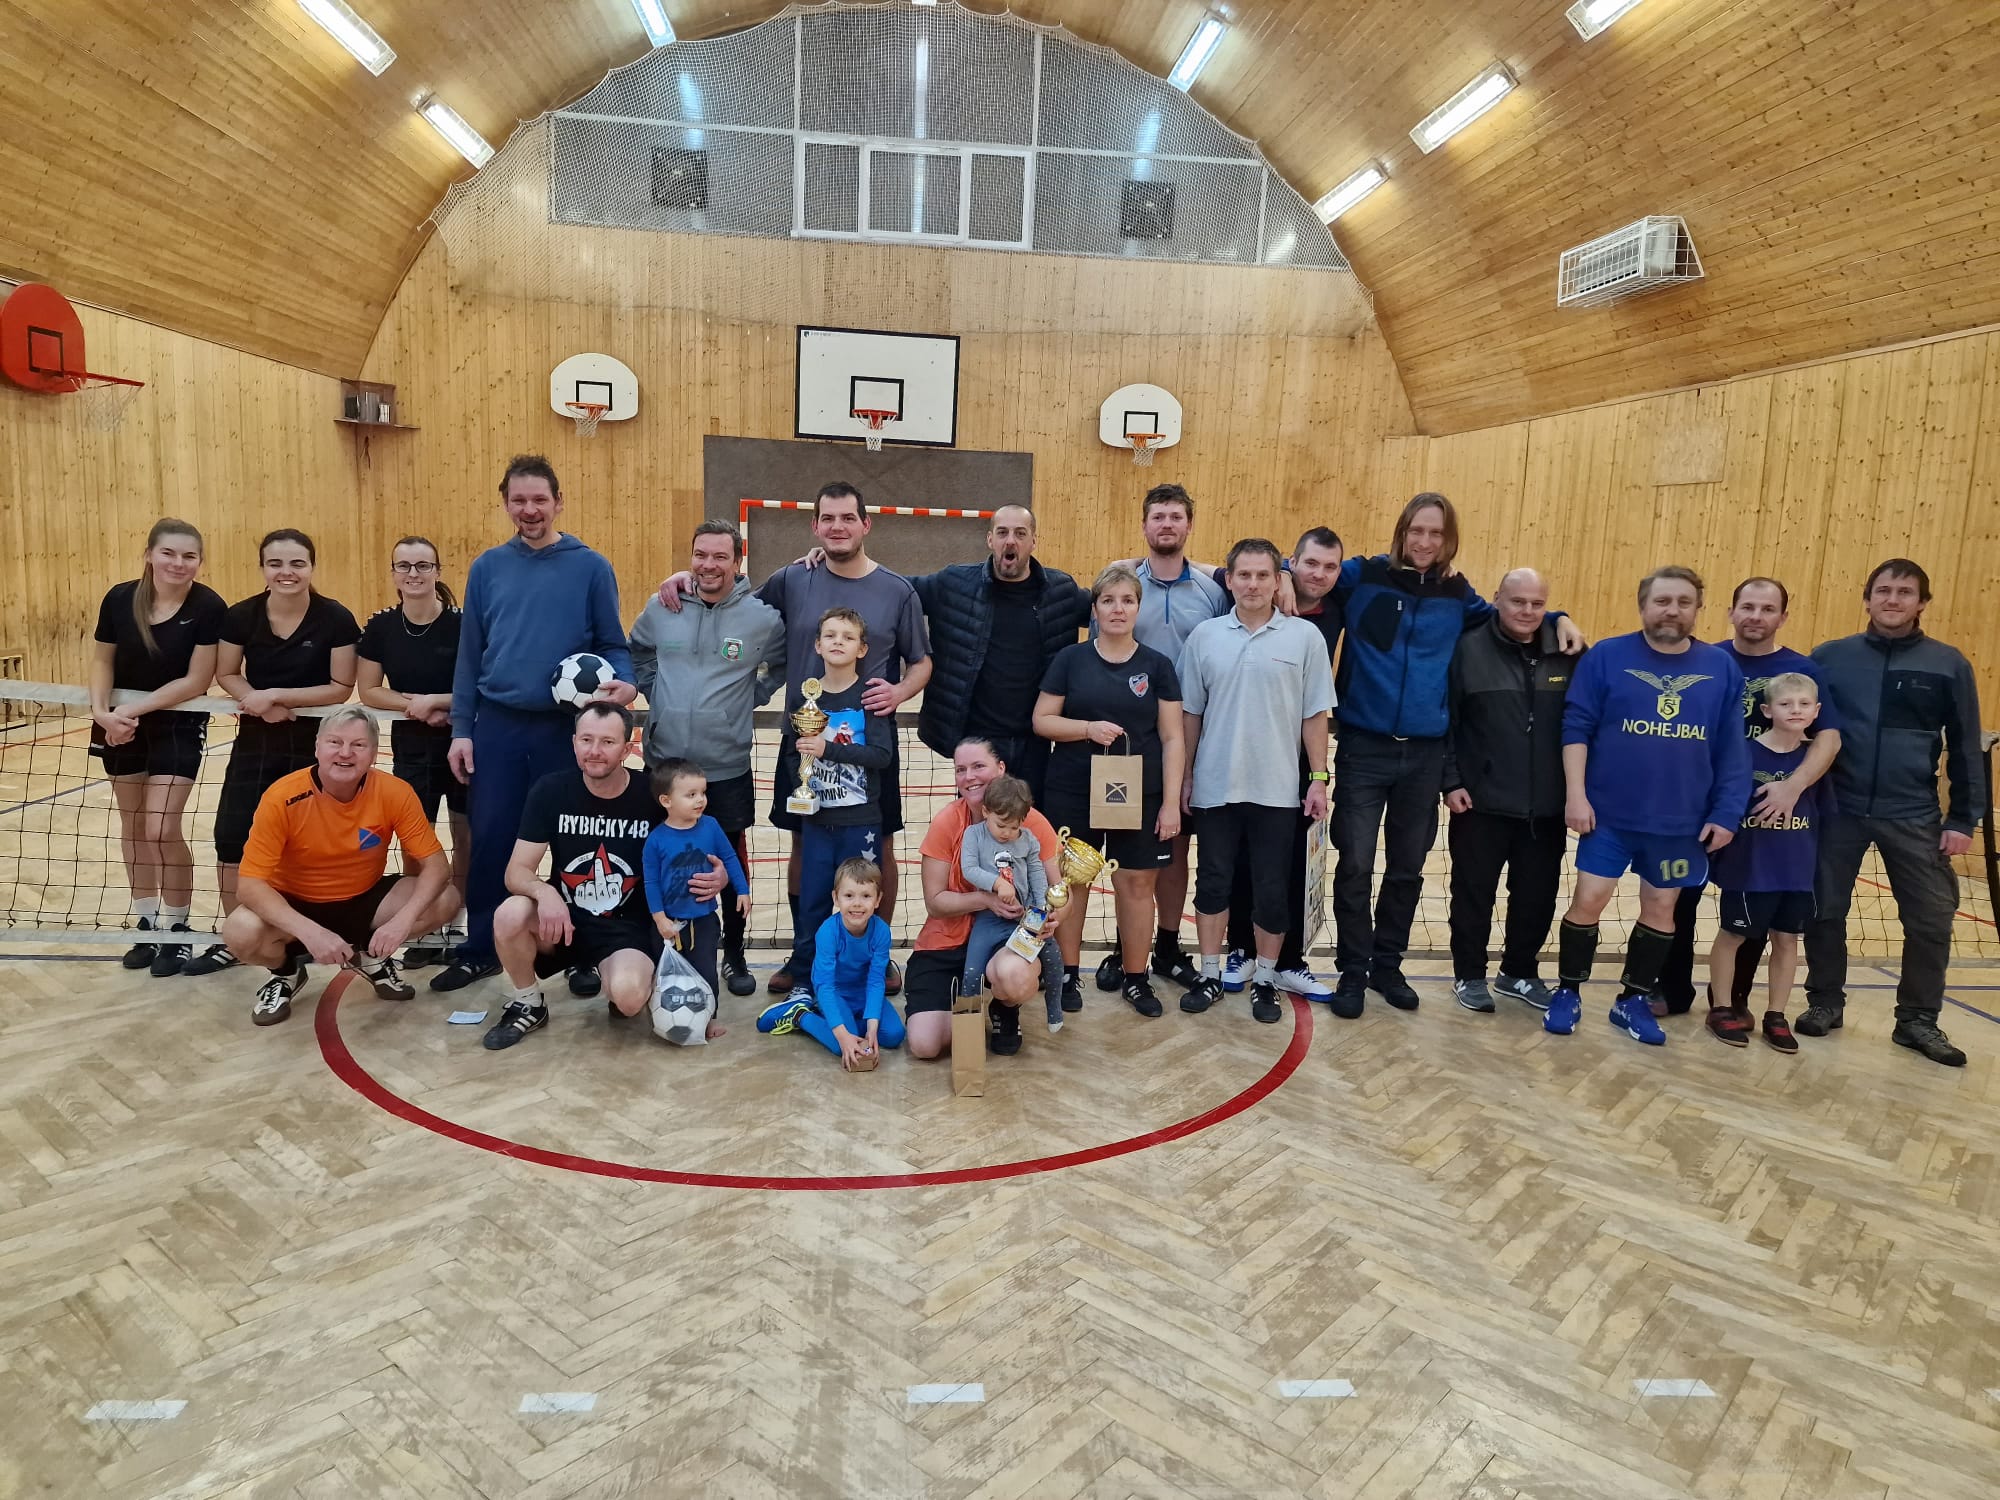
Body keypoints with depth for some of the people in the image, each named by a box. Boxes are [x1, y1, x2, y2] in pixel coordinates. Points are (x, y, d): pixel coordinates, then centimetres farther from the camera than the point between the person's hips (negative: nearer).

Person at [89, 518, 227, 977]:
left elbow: (196, 681, -17)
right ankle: (146, 925, 28)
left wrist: (137, 707, -21)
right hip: (121, 725, 4)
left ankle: (177, 930, 9)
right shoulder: (119, 599, -6)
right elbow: (102, 660, 3)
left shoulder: (209, 607, -17)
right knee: (132, 826, 13)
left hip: (177, 727, -4)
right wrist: (101, 710, -13)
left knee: (162, 829, -9)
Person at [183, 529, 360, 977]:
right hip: (256, 742, 3)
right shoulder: (241, 616, -6)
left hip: (314, 745, -3)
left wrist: (276, 694, -20)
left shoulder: (335, 619, -14)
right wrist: (258, 701, -14)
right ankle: (233, 941, 20)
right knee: (231, 839, 4)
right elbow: (227, 675, 5)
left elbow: (341, 688, -13)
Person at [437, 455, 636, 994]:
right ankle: (480, 949, 23)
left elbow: (613, 645, 2)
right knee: (491, 841, 7)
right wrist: (460, 729, 3)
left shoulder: (590, 567, 0)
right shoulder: (488, 567, 7)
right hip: (497, 726, 2)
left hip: (567, 727, -2)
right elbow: (469, 653, 7)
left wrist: (625, 683, -20)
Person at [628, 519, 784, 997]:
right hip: (664, 762, 2)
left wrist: (752, 697, -1)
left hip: (728, 767, -2)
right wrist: (652, 691, 6)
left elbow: (785, 664, 9)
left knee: (731, 861, 9)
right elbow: (636, 651, 18)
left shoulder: (761, 616, -7)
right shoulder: (662, 608, 0)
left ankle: (734, 954, 24)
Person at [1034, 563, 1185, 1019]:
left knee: (1137, 883, 4)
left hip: (1140, 795, 0)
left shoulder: (1157, 665, 3)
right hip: (1073, 793, 0)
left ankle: (1135, 977, 19)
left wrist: (1171, 802, -5)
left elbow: (1172, 738, 2)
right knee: (1071, 880, 7)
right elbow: (1041, 720, 0)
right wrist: (1088, 729, -16)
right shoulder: (1070, 659, 2)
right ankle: (1067, 974, 21)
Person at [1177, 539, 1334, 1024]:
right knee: (1213, 883, 10)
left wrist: (1319, 778, -3)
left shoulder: (1305, 637, -2)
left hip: (1278, 788, -1)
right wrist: (1185, 776, 6)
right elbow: (1191, 712, 7)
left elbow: (1315, 714, 0)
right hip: (1215, 785, 1)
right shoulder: (1204, 636, 2)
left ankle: (1264, 980, 22)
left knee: (1272, 889, 7)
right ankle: (1211, 975, 23)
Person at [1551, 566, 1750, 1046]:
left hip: (1683, 822, 3)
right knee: (1588, 901, -1)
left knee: (1661, 909, 11)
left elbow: (1733, 750, 4)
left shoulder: (1722, 669, 2)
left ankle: (1634, 1001, 28)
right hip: (1609, 814, -2)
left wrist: (1725, 813, 0)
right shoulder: (1606, 657, -4)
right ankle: (1567, 993, 18)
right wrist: (1576, 794, -12)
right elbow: (1576, 728, -5)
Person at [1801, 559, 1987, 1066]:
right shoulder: (1831, 657, 0)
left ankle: (1917, 1020, 19)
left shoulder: (1949, 665, 1)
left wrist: (1963, 820, 0)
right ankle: (1825, 1004, 23)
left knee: (1931, 920, 3)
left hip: (1914, 817, 0)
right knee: (1824, 912, 7)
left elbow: (1965, 748, 3)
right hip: (1838, 810, 0)